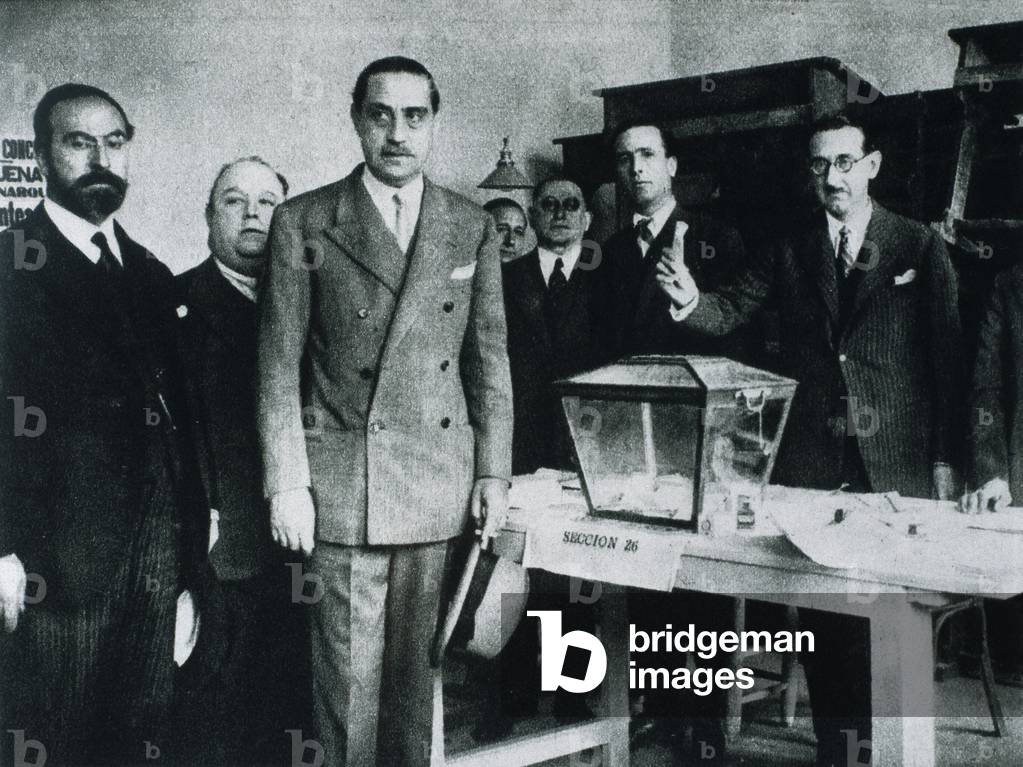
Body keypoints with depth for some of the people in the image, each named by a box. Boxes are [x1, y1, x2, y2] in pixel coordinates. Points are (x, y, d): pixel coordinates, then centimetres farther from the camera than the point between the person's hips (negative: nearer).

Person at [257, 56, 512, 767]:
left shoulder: (473, 227, 7)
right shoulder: (304, 222, -1)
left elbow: (490, 357, 8)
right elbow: (279, 363, -2)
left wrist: (494, 471, 4)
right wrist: (286, 484, -6)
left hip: (441, 482, 2)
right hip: (343, 481, -2)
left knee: (417, 661, 12)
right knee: (350, 668, 5)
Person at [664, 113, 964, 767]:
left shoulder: (921, 247, 2)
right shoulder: (789, 254, 8)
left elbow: (947, 356, 2)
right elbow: (730, 312, 0)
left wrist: (945, 460, -1)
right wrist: (692, 299, -23)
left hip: (896, 465, -2)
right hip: (809, 463, 2)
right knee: (819, 611, 8)